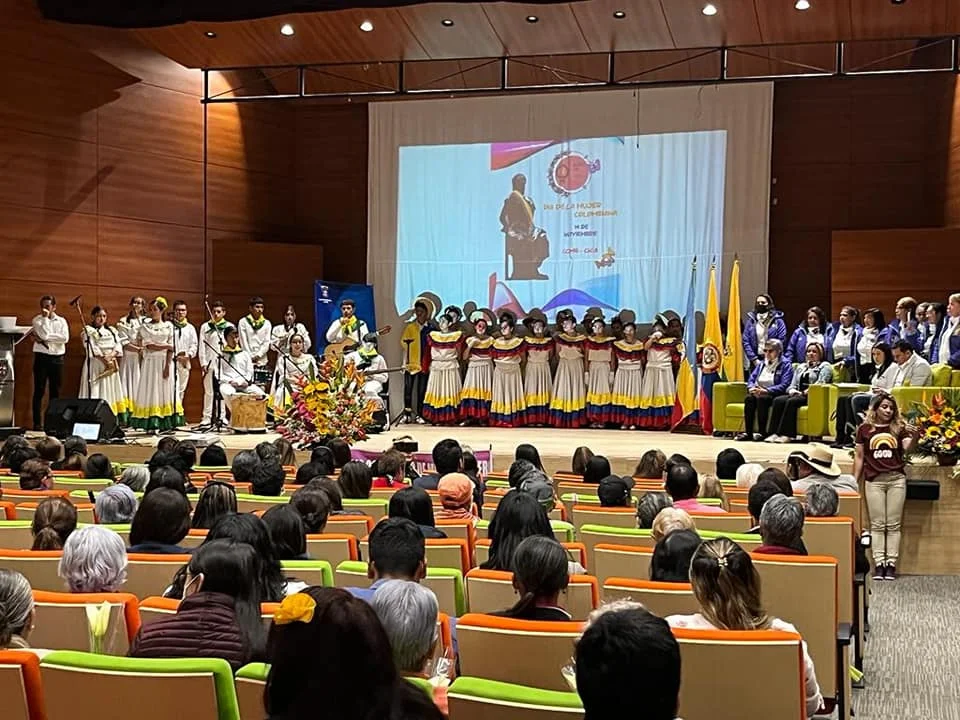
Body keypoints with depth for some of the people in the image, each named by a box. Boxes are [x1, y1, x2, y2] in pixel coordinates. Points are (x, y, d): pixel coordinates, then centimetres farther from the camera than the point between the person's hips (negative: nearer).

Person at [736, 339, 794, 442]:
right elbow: (751, 380, 16)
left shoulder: (786, 366, 4)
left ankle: (762, 432, -35)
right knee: (749, 398, -29)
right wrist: (751, 388, -9)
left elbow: (784, 385, -9)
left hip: (773, 395, -5)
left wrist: (766, 390, -22)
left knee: (762, 398, -36)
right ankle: (747, 432, -34)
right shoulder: (760, 365, 24)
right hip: (757, 393, 5)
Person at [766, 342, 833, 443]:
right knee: (777, 400, -23)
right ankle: (775, 433, -34)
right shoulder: (801, 368, 28)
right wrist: (792, 390, -3)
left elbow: (821, 383, -8)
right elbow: (792, 385, 22)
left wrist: (806, 392, -18)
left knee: (791, 401, -34)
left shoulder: (825, 366, 9)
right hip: (797, 395, 6)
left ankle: (786, 434, -39)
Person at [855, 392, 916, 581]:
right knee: (877, 524, 3)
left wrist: (914, 437, -32)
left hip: (896, 479, 0)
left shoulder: (899, 427, 3)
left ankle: (891, 564, 7)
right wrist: (854, 481, 7)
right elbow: (859, 456, 8)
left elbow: (906, 448, -12)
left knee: (894, 524, 4)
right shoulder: (864, 429, 3)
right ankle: (879, 564, 5)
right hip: (874, 480, 0)